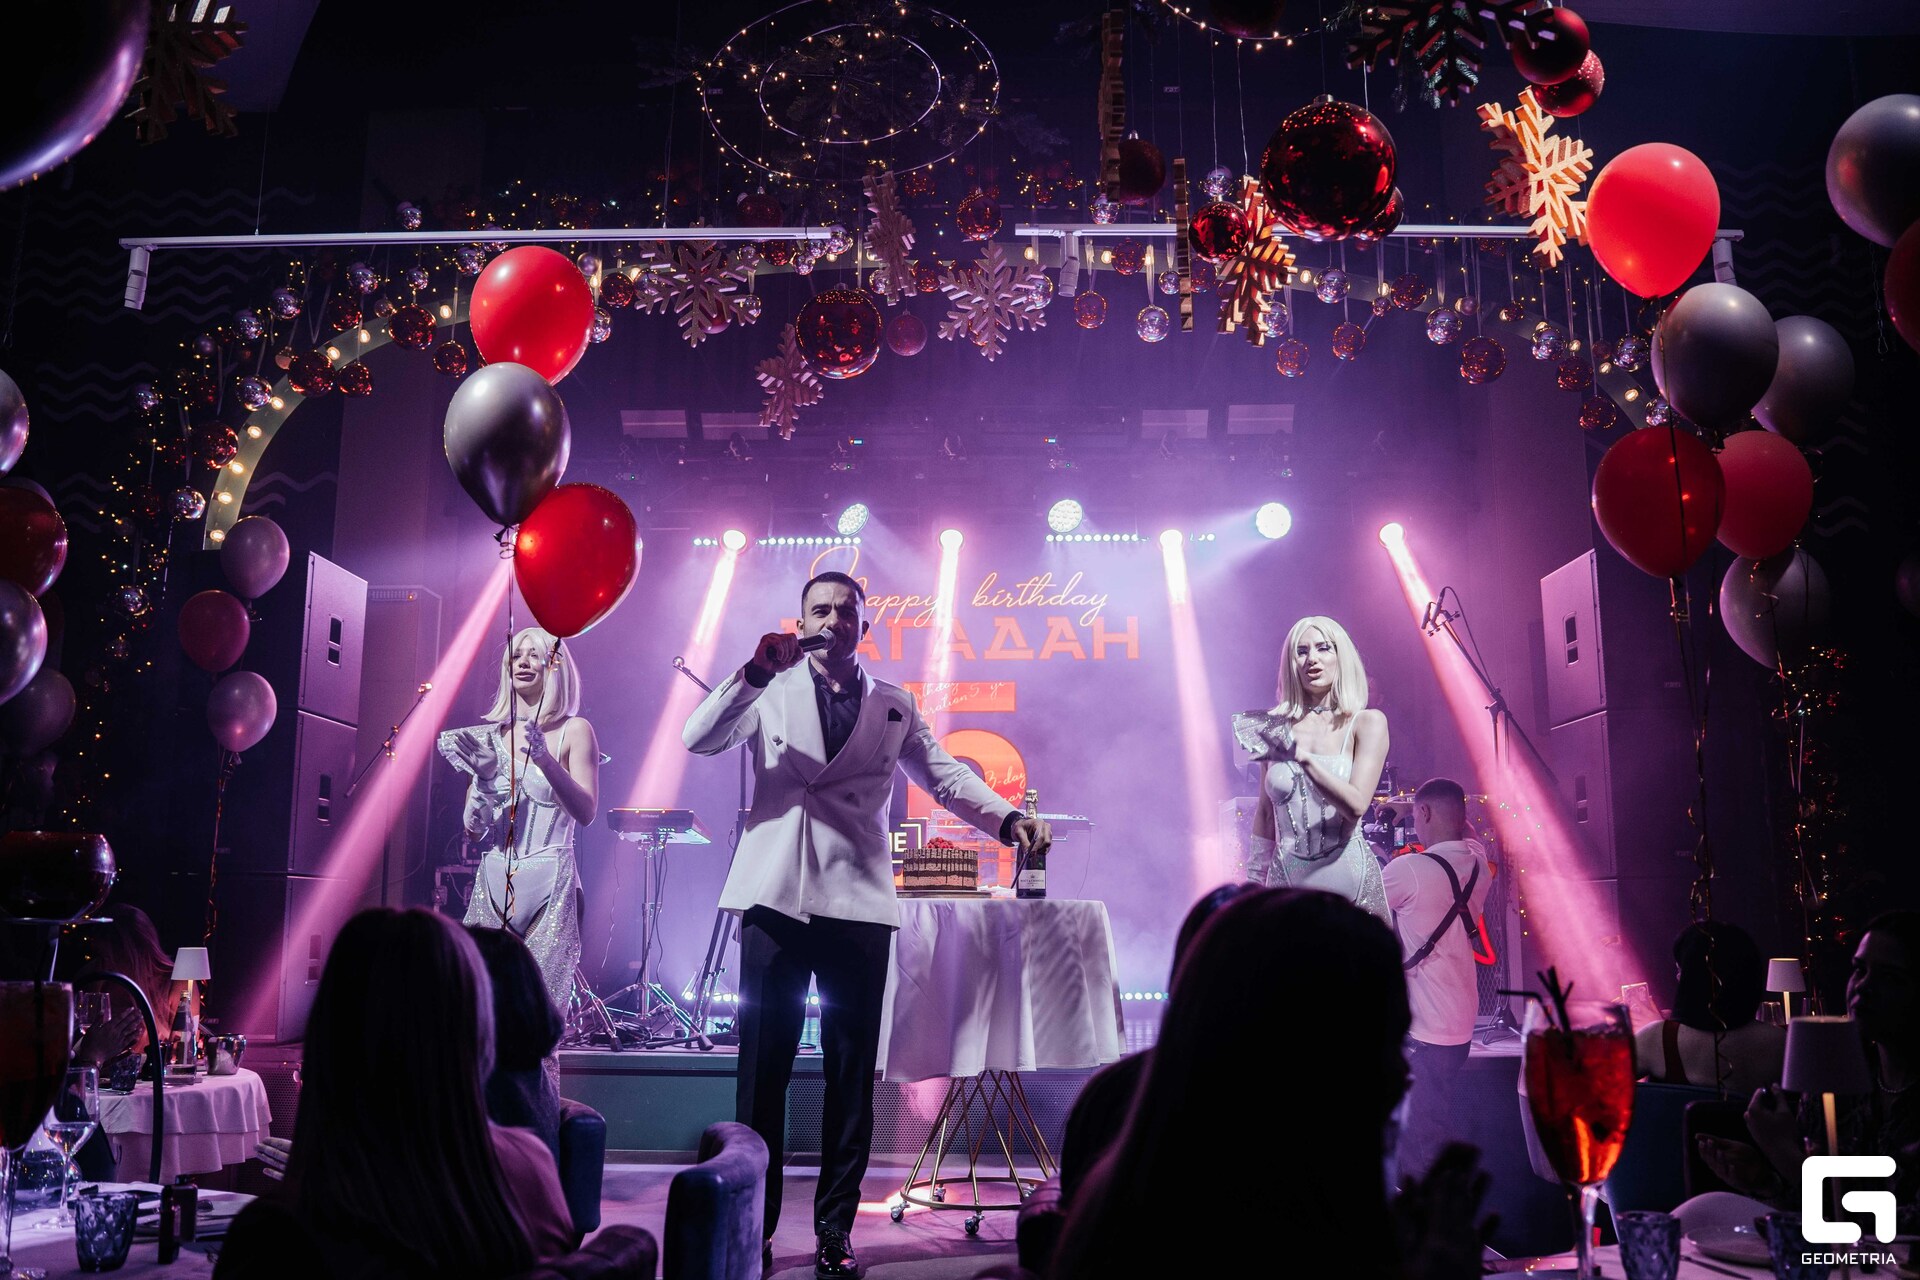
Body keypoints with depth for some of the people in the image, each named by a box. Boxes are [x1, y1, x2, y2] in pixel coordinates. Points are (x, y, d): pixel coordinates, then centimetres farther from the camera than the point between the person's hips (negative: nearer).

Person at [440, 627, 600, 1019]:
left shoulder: (573, 730, 1)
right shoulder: (491, 735, 11)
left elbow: (586, 813, -11)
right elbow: (473, 830, 10)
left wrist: (545, 759, -23)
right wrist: (482, 781, -9)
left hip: (550, 886, -4)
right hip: (493, 882, 4)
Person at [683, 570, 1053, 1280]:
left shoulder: (894, 705, 15)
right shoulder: (770, 690, 10)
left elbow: (943, 775, 16)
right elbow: (698, 738, -3)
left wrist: (1008, 818, 0)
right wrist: (754, 674, -17)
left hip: (858, 904, 1)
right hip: (775, 898, -1)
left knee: (852, 1073, 4)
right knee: (762, 1067, 2)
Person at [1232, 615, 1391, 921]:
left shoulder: (1367, 723, -2)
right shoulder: (1277, 726, 4)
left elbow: (1356, 805, -16)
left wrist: (1303, 757, -27)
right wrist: (1254, 886, 11)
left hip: (1349, 880, -2)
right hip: (1288, 881, 2)